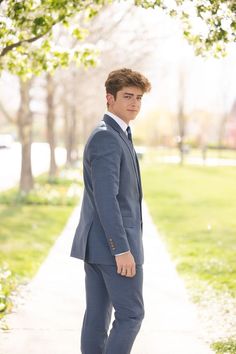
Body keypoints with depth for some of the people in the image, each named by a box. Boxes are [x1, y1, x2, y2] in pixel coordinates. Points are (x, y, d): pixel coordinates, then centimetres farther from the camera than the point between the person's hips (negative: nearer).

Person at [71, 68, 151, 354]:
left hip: (97, 244, 10)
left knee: (97, 314, 10)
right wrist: (122, 249, -24)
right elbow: (105, 198, -23)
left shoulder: (115, 136, 17)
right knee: (131, 314, -4)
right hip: (113, 244, -10)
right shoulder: (106, 138, -16)